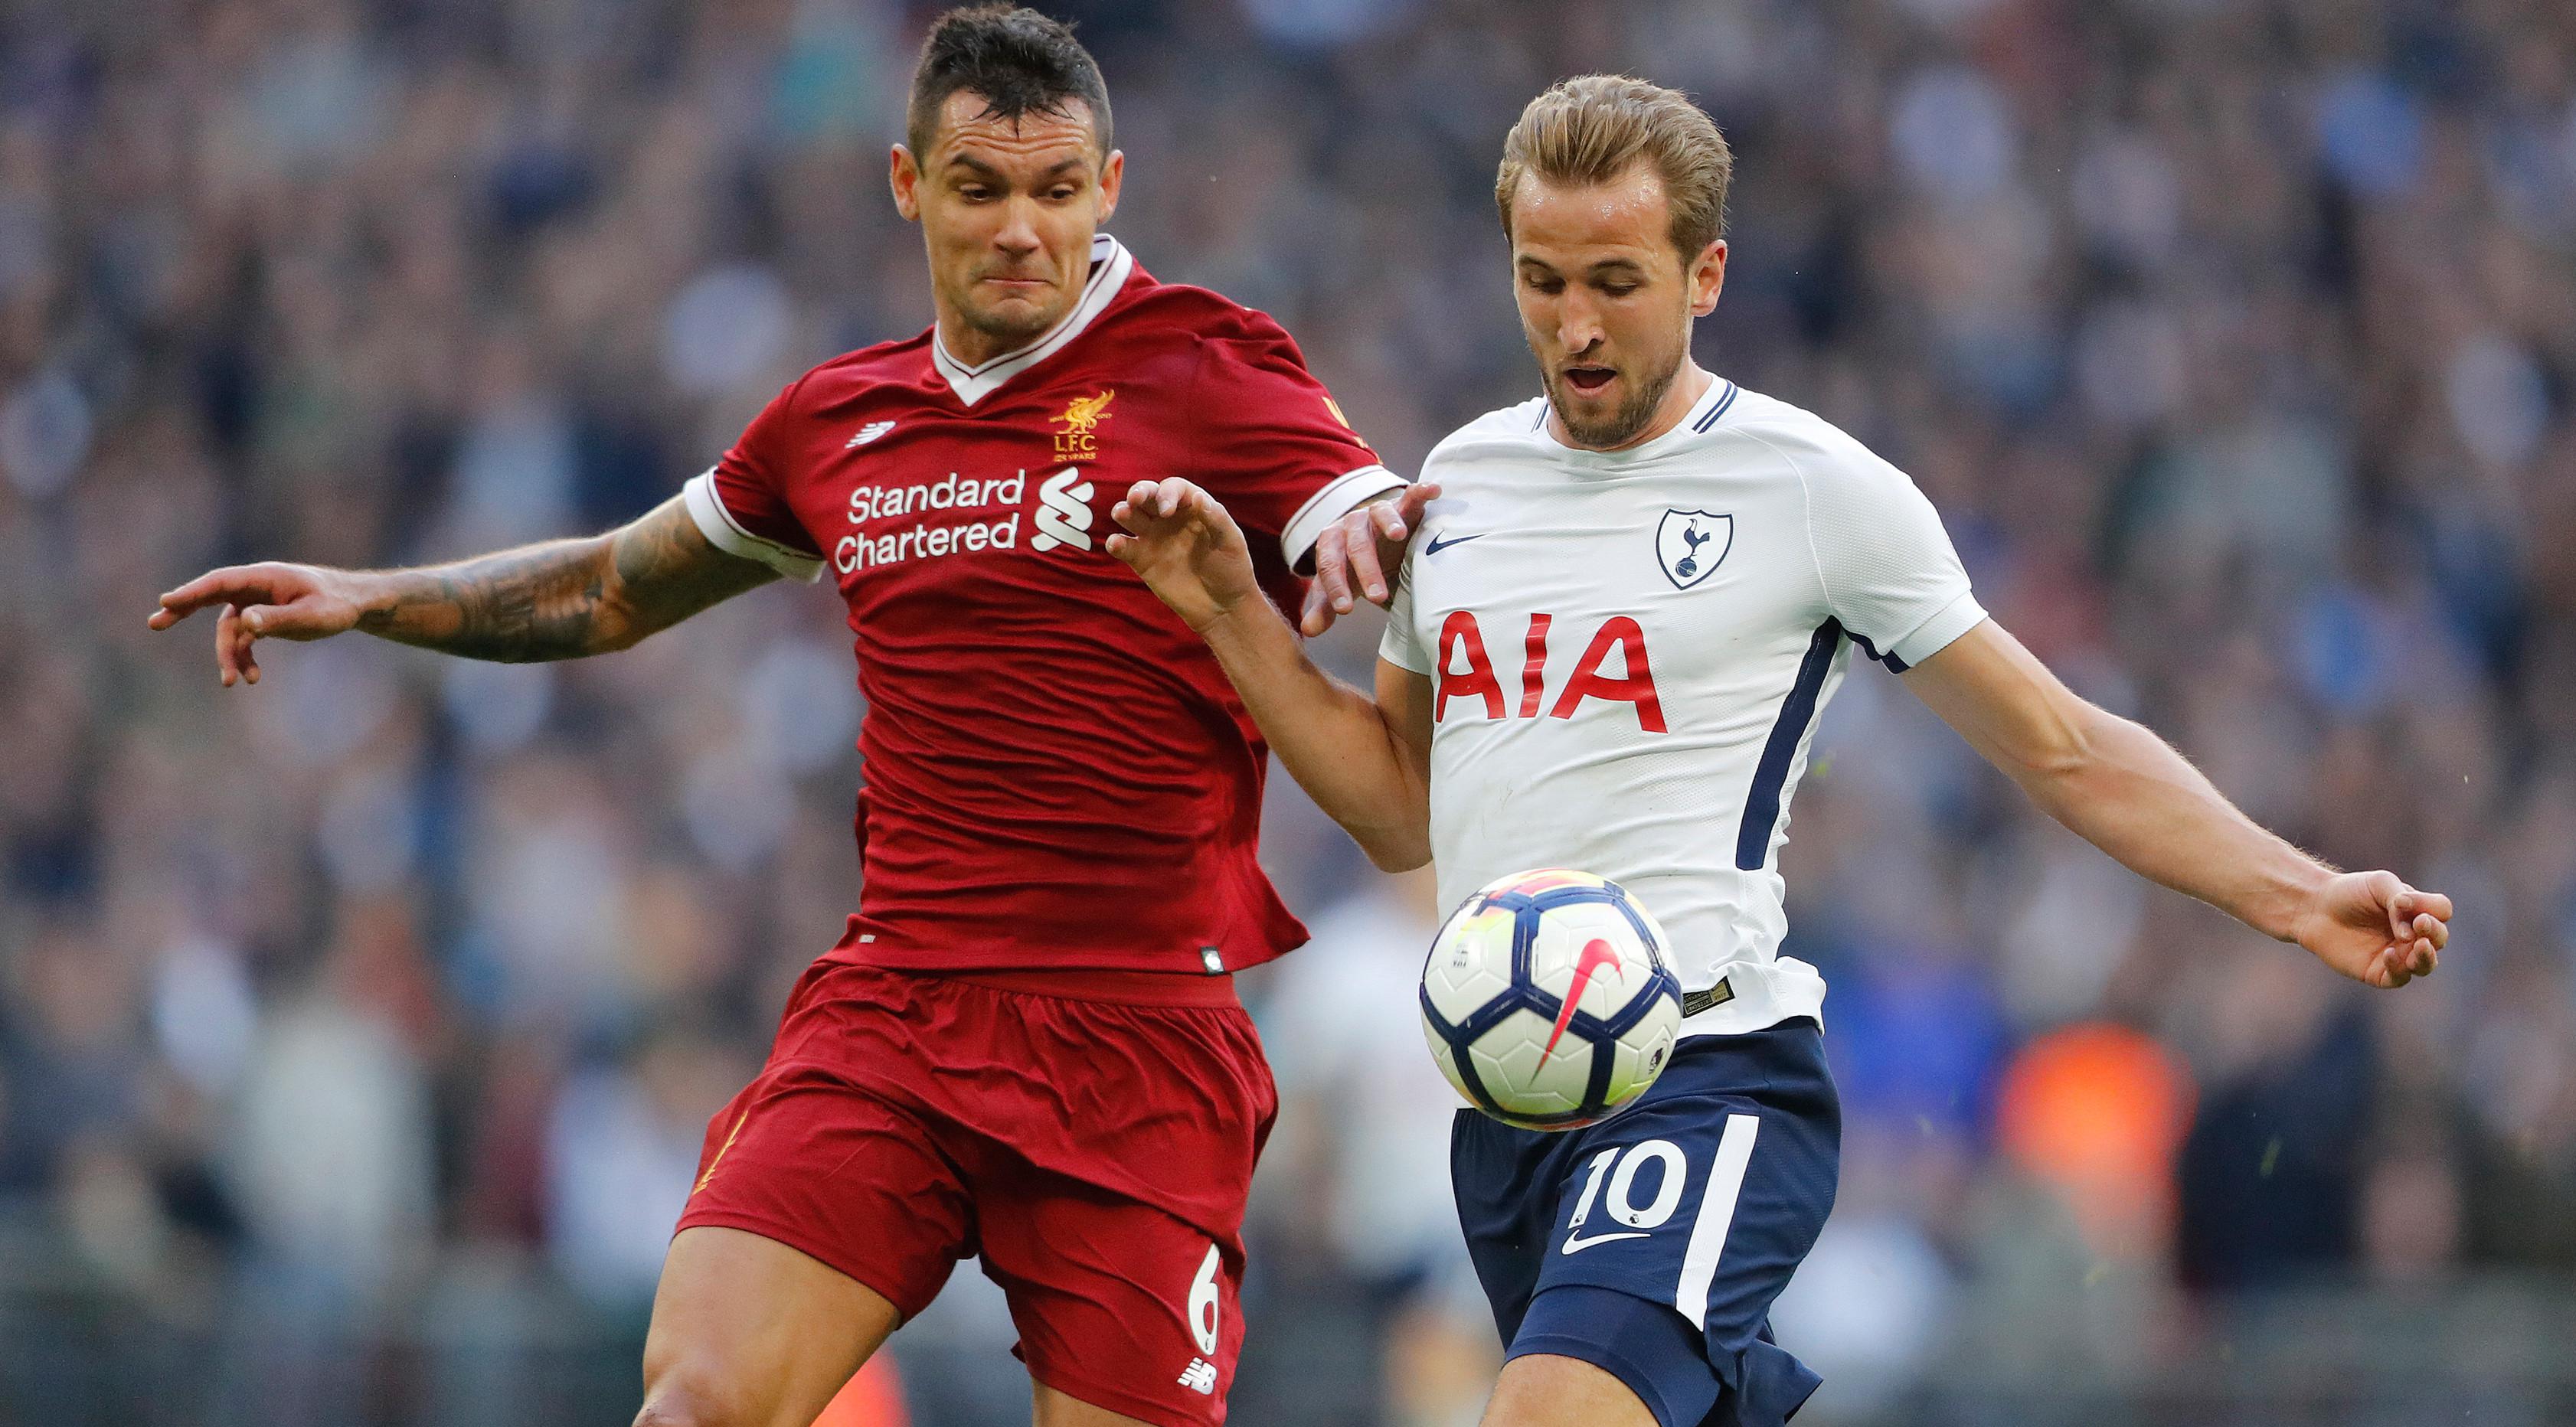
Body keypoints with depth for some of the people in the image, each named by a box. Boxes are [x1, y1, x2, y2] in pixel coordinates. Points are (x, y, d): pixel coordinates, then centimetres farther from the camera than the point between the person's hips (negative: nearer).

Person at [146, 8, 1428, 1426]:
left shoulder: (1208, 367, -1)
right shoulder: (841, 420, 15)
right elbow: (618, 587, 32)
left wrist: (1369, 528, -37)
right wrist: (368, 598, 21)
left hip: (1140, 1040, -3)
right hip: (888, 1002, 3)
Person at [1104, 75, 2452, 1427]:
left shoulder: (1813, 487, -2)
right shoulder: (1460, 481, 14)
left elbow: (2067, 750, 2)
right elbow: (1403, 808, 22)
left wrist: (2300, 895, -9)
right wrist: (1230, 612, 11)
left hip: (1705, 1076, -7)